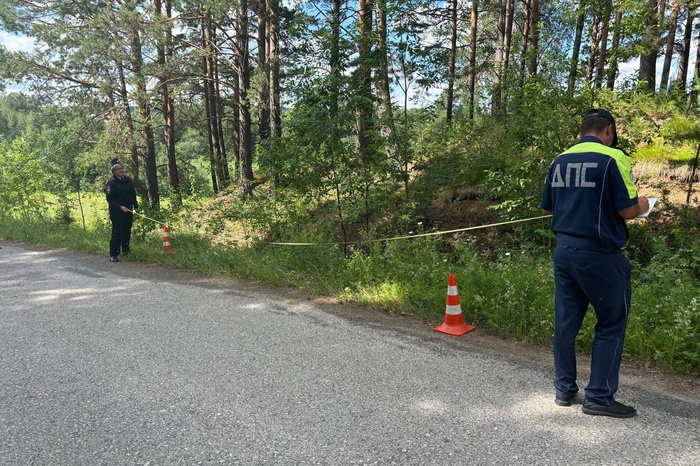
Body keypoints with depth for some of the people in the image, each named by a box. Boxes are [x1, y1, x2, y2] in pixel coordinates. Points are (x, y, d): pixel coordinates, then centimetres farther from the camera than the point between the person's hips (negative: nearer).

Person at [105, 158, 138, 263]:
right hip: (116, 212, -6)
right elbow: (110, 199, -14)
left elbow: (133, 194, 16)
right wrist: (120, 207, -24)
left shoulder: (128, 180, 9)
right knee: (117, 232, -8)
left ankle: (125, 249, 33)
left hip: (128, 211, 6)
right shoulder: (111, 183, -11)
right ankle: (113, 254, -5)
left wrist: (135, 207, 12)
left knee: (127, 231, 16)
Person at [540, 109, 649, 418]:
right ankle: (599, 396, 11)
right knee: (611, 324, 7)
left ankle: (564, 389, 22)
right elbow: (628, 211, -13)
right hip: (599, 254, -6)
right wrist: (642, 206, 9)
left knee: (566, 321, 12)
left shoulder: (559, 161, 8)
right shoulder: (613, 158, -10)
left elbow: (547, 208, 15)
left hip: (564, 250, 6)